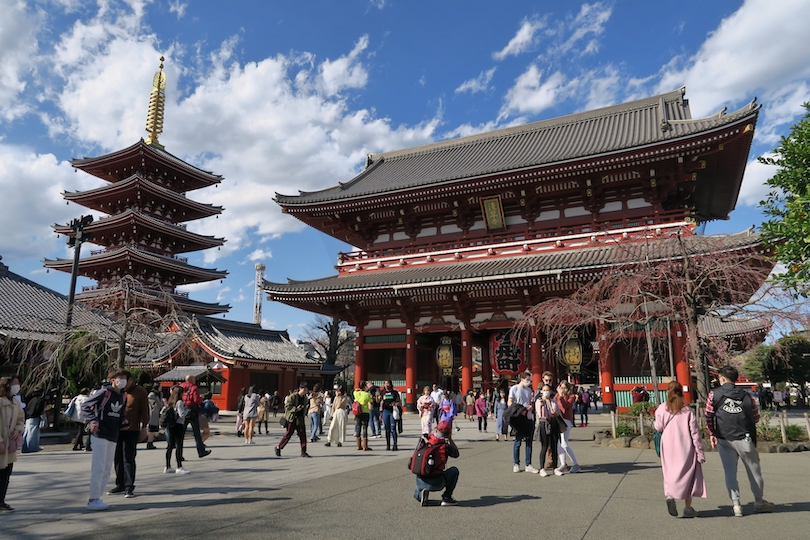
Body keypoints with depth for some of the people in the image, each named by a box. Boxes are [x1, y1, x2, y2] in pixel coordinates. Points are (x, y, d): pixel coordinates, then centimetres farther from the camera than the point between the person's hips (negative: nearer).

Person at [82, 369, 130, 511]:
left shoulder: (123, 396, 11)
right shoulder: (104, 392, -11)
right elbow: (85, 406, -9)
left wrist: (124, 421, 2)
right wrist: (93, 421, -20)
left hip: (113, 436, 8)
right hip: (100, 434, -8)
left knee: (107, 470, 12)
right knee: (98, 467, -6)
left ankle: (96, 497, 22)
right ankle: (93, 500, 1)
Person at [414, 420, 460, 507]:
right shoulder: (445, 445, -5)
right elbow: (456, 454, 14)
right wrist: (449, 439, 15)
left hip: (420, 481, 5)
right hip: (436, 483, -4)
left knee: (417, 496, 37)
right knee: (454, 470, 21)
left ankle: (421, 494, 2)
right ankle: (446, 498, 15)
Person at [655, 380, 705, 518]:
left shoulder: (662, 409, -4)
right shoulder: (687, 410, -7)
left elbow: (658, 428, 2)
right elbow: (694, 433, -6)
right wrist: (700, 452, -1)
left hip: (668, 447, 1)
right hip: (685, 448, -1)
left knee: (670, 473, 13)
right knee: (687, 475, 11)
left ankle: (670, 495, -13)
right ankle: (688, 508, 15)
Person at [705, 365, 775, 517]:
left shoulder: (714, 394, 0)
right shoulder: (746, 395, 4)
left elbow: (709, 416, -2)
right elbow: (756, 417, 7)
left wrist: (712, 434, 11)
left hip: (724, 439, -1)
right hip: (745, 438, 1)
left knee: (730, 472, 7)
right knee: (754, 470, 18)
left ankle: (736, 504, 4)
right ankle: (759, 502, 32)